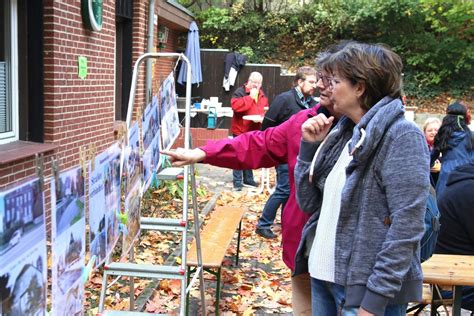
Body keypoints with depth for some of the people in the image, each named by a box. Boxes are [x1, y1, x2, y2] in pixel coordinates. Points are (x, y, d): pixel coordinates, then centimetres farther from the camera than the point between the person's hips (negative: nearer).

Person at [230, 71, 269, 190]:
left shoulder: (262, 95, 12)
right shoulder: (240, 92, -10)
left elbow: (265, 110, 24)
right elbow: (235, 106, -27)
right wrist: (250, 97, -23)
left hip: (255, 131, 7)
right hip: (241, 130, -7)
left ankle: (248, 178, 28)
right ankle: (237, 181, 0)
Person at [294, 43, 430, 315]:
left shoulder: (401, 136, -13)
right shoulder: (342, 132, 8)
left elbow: (406, 227, -18)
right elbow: (309, 204, 8)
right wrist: (310, 146, -1)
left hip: (365, 288, -7)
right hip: (324, 276, 7)